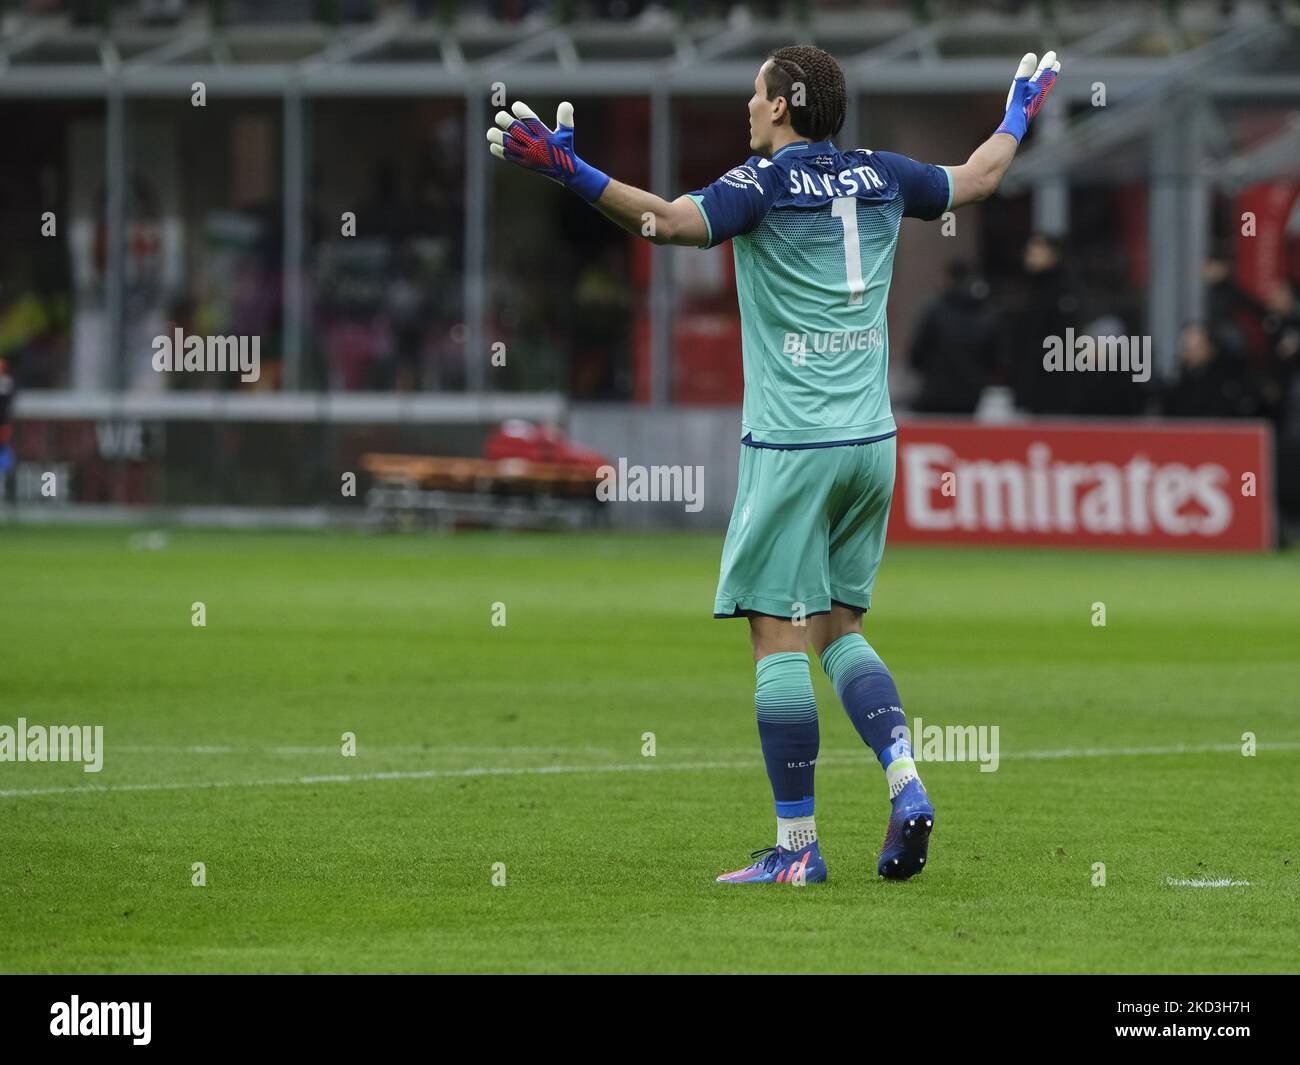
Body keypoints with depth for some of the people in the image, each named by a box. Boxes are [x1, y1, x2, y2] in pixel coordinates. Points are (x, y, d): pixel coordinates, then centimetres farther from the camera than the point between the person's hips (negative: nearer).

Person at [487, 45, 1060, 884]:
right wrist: (1020, 116, 47)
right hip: (871, 442, 6)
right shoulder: (879, 177, 10)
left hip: (792, 447, -6)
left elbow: (674, 221, -26)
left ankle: (798, 846, -5)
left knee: (780, 636, -3)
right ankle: (905, 784, -3)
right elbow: (976, 180, 28)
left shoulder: (765, 183, -9)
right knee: (840, 628, 16)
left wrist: (569, 170, -33)